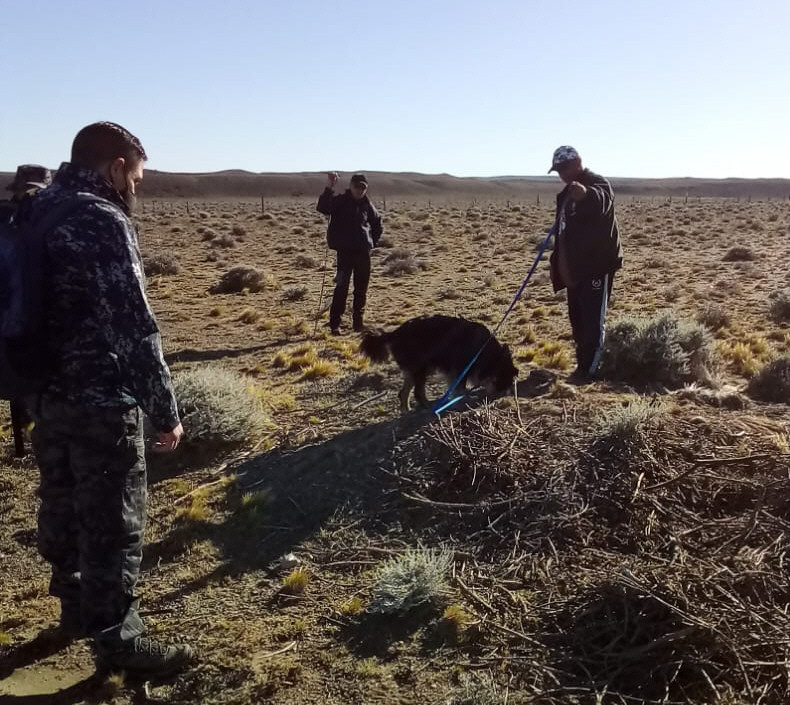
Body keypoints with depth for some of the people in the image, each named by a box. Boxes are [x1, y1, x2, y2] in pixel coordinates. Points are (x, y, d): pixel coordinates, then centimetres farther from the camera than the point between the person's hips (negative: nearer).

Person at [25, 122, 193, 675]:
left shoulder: (36, 211, 9)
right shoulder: (104, 222, -18)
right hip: (101, 400, -9)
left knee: (63, 506, 21)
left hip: (46, 393, 9)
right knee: (114, 522, 3)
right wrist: (165, 411, -16)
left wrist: (38, 381, 20)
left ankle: (77, 606, 38)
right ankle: (117, 638, 15)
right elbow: (135, 327, -22)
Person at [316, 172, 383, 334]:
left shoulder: (367, 205, 9)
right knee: (342, 287, -11)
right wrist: (329, 188, -33)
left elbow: (377, 222, 26)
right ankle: (335, 324, -8)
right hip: (345, 251, -5)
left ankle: (359, 322, 19)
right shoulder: (339, 201, -4)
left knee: (362, 288, 9)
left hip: (363, 252, 5)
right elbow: (322, 208, -23)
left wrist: (373, 241, 15)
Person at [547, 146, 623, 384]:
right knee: (578, 320, 14)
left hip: (597, 266, -9)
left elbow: (602, 201, -38)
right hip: (574, 269, 9)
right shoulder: (567, 193, 17)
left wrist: (586, 194, -62)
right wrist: (557, 263, 21)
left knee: (593, 320, -6)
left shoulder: (597, 184, -12)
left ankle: (589, 370, -2)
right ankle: (584, 365, 24)